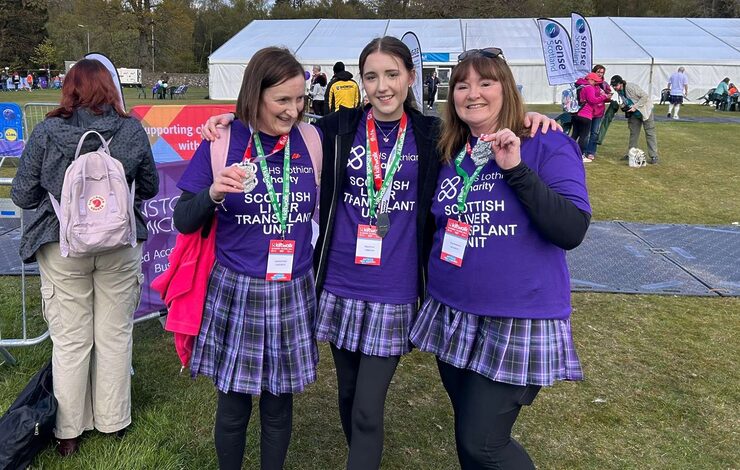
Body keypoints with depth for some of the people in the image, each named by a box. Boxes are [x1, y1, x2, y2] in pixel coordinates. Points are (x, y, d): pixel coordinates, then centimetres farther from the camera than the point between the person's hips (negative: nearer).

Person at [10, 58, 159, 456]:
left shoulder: (47, 131, -10)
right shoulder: (132, 130, -7)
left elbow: (22, 195, -4)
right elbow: (149, 187, 5)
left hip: (63, 248, 0)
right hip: (120, 246, 1)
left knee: (70, 341, 12)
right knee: (115, 336, 15)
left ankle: (69, 431, 26)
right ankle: (113, 421, 30)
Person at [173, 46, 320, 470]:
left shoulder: (310, 141, 0)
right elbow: (184, 222, -5)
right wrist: (213, 194, -24)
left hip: (293, 294, 2)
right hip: (236, 293, -2)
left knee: (279, 407, 14)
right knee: (233, 406, 11)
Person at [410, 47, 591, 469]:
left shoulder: (548, 147, -8)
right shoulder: (448, 155, 7)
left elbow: (572, 231, -19)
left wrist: (516, 169, -23)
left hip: (518, 321, -5)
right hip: (453, 316, 6)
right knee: (467, 436, 16)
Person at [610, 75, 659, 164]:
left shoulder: (630, 87, -25)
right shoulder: (619, 91, 0)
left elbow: (645, 96, -25)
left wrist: (635, 106, -26)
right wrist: (623, 106, -6)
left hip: (644, 111, -8)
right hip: (634, 114, 8)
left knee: (650, 133, -6)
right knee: (633, 133, 13)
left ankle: (654, 156, -5)